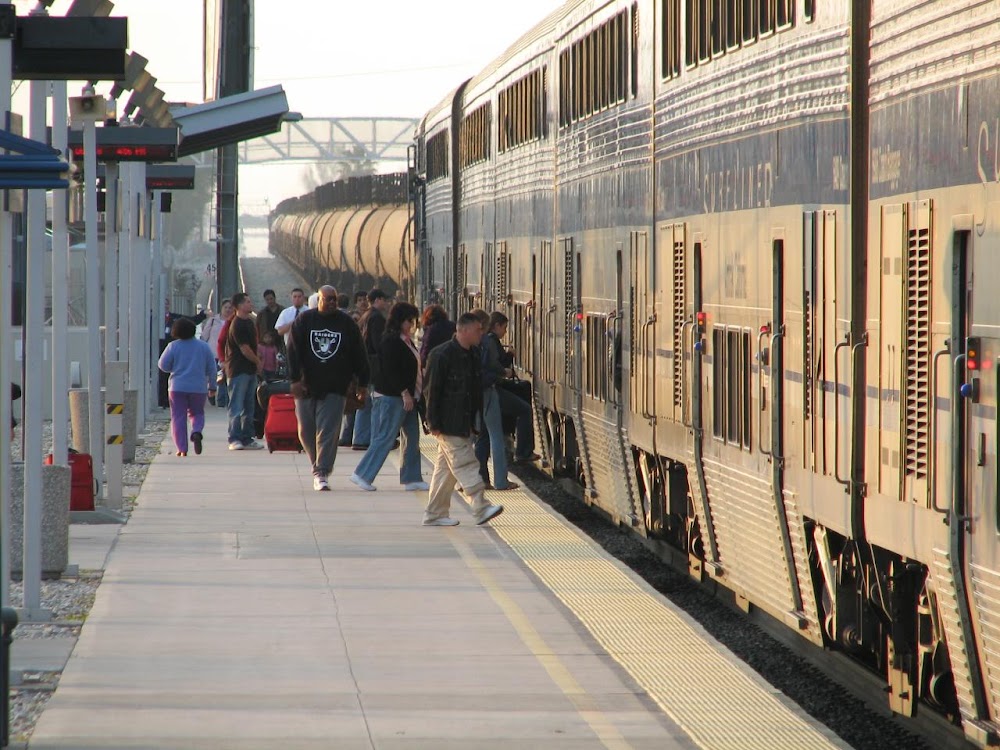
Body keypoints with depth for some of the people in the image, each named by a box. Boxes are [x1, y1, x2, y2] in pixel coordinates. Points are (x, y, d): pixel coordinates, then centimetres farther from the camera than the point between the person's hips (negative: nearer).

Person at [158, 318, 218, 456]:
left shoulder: (173, 346, -5)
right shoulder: (204, 346, 2)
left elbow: (163, 365, -1)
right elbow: (211, 368, 5)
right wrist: (212, 386, 15)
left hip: (178, 387, -2)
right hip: (199, 387, 2)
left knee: (178, 417, 4)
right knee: (197, 413, 18)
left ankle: (182, 449, -4)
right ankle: (196, 432, -13)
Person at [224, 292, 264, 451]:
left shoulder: (249, 322, 14)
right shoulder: (237, 325, -16)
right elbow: (245, 349, -17)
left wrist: (257, 363, 12)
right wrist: (258, 362, -5)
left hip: (250, 370, 10)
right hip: (239, 370, -10)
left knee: (249, 407, 11)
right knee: (236, 407, -7)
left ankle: (247, 439, 15)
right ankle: (234, 439, -6)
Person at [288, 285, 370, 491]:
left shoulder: (346, 323, 4)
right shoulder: (304, 321, 4)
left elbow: (359, 355, 8)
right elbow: (294, 351, -1)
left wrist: (362, 383, 6)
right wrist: (295, 379, -10)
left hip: (334, 389, -1)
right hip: (307, 386, 1)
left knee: (327, 431, -10)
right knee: (306, 430, 7)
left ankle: (321, 473, -10)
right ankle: (320, 467, 26)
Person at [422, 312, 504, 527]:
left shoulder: (473, 355, 12)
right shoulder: (442, 355, -14)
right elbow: (432, 390, -14)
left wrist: (476, 420, 18)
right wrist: (434, 422, -17)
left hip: (464, 424, 8)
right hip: (448, 424, -8)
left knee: (446, 468, 11)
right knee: (464, 463, -11)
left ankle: (434, 514, 15)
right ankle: (480, 507, -15)